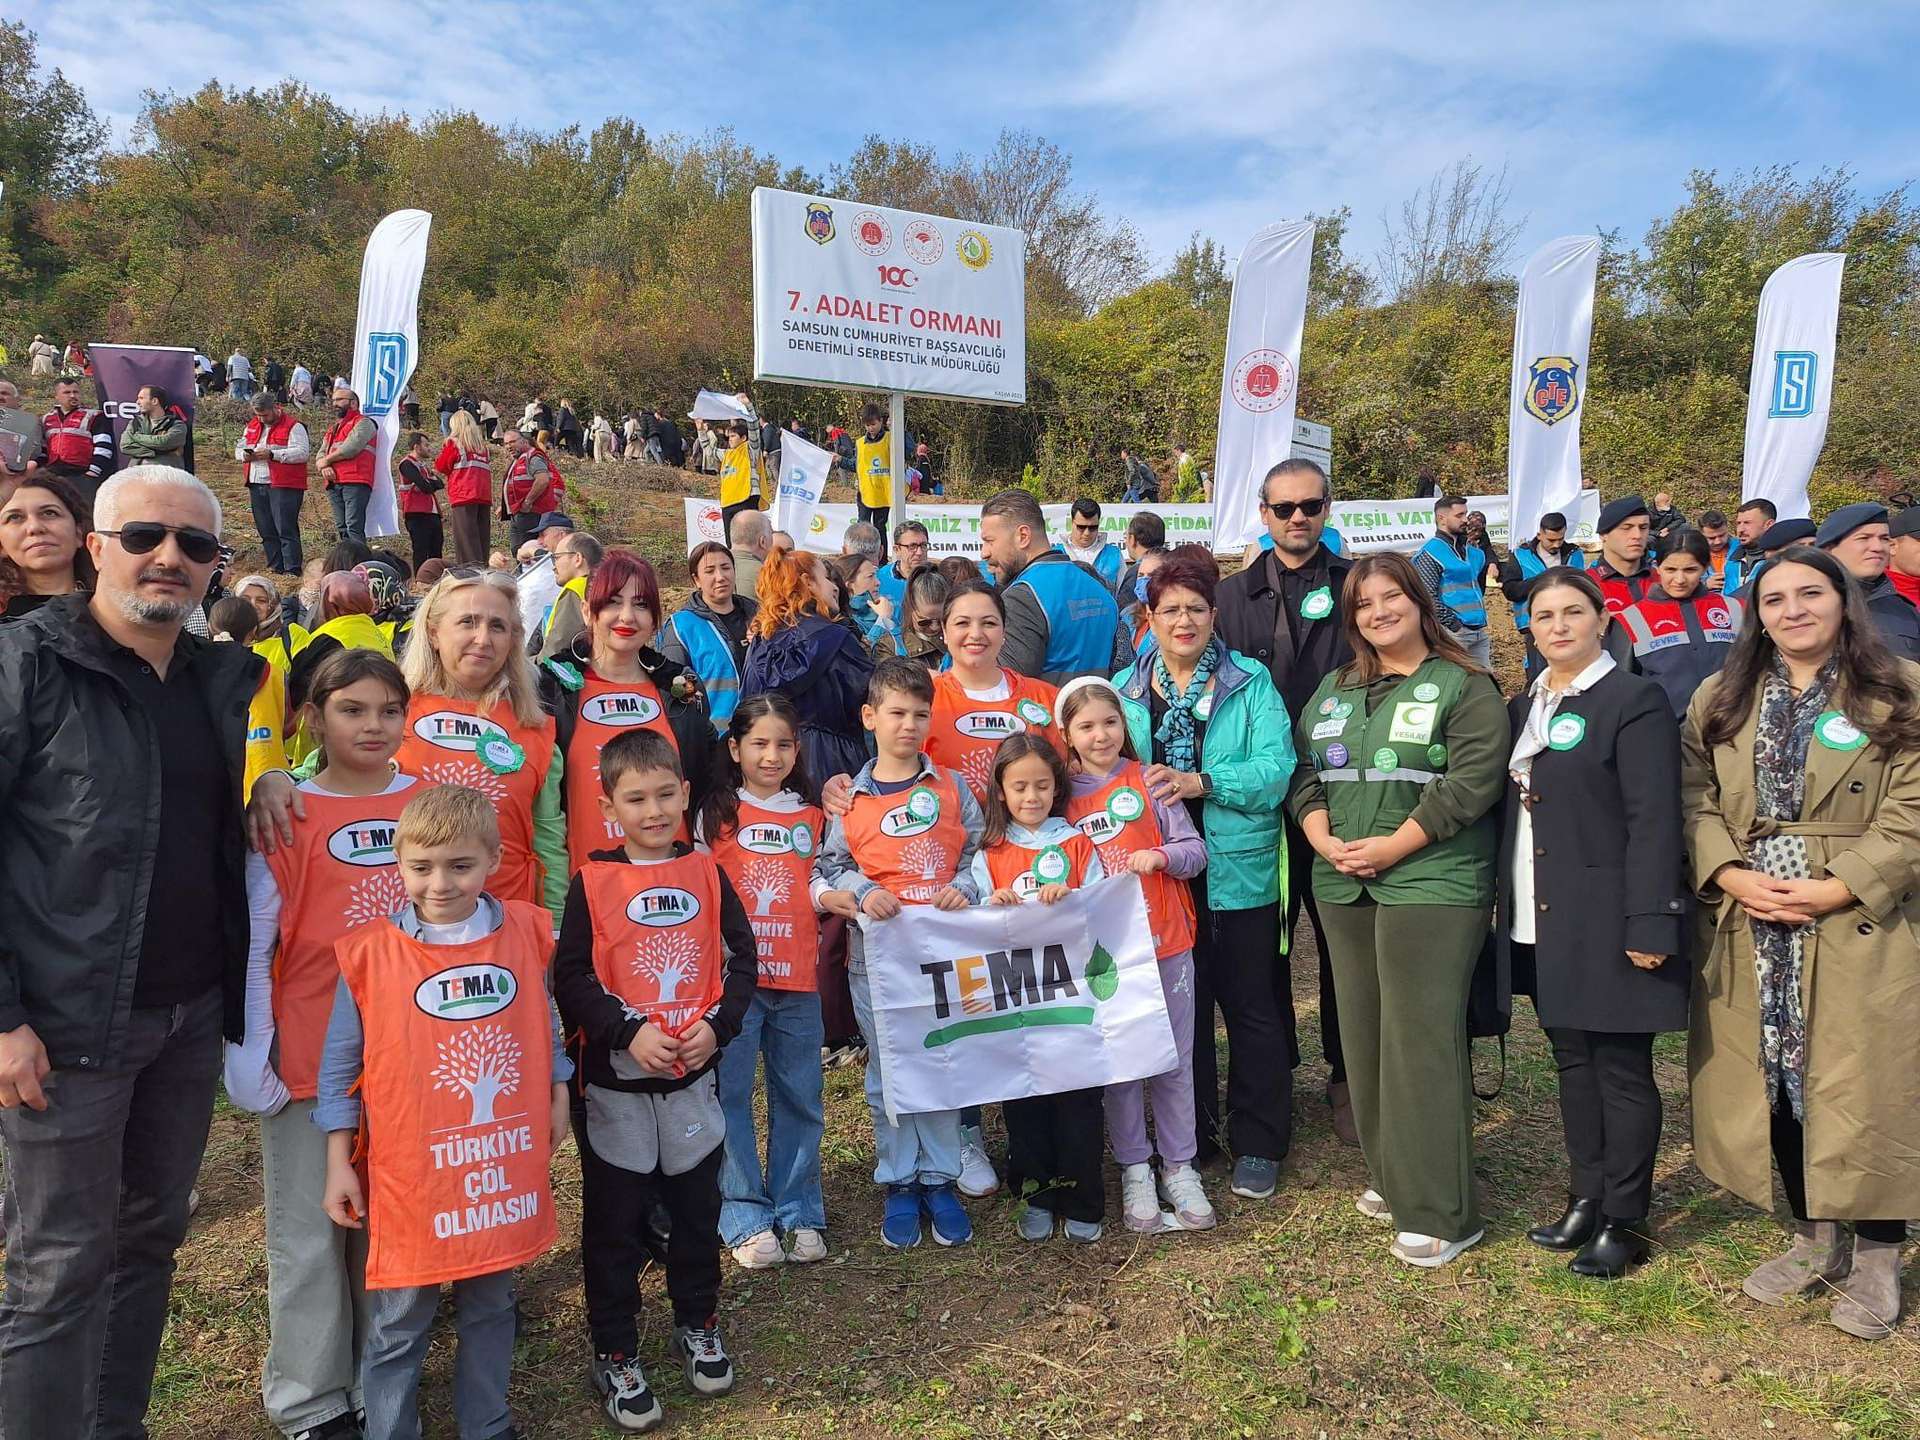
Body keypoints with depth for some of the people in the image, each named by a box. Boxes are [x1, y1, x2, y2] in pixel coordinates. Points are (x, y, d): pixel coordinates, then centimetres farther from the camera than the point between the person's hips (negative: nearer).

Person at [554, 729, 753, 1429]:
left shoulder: (707, 873, 1)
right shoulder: (593, 881, -7)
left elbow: (741, 958, 3)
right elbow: (570, 976, -10)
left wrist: (717, 1025, -11)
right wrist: (629, 1031, -20)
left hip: (694, 1076, 3)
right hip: (614, 1081, -2)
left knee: (697, 1208, 16)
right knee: (613, 1221, 9)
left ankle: (698, 1325, 37)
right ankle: (614, 1354, 25)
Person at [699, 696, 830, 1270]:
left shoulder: (814, 819, 12)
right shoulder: (718, 813, 2)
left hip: (798, 981, 3)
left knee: (799, 1098, 9)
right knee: (730, 1096, 0)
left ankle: (798, 1212, 22)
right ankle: (745, 1217, 12)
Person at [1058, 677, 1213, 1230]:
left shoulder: (1149, 781, 0)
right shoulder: (1061, 795, 3)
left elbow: (1196, 849, 0)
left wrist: (1159, 856, -18)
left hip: (1165, 941, 0)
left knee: (1174, 1060, 8)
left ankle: (1179, 1164, 23)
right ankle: (1134, 1169, 22)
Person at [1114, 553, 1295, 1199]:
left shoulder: (1251, 681, -2)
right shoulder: (1125, 688, 8)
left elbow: (1275, 766, -13)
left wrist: (1202, 782, -24)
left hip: (1238, 871, -3)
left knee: (1250, 1006, 7)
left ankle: (1258, 1144, 22)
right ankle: (1189, 1137, 31)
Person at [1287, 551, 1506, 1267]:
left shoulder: (1465, 687, -2)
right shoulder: (1334, 689, 16)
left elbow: (1471, 784, -12)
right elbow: (1305, 772, 11)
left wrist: (1391, 847, -16)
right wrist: (1327, 842, -6)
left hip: (1431, 883, -6)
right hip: (1343, 886, 6)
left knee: (1421, 1039, -7)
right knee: (1363, 1031, 11)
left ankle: (1439, 1212, 3)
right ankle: (1391, 1175, 26)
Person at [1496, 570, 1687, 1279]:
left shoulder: (1634, 700, -9)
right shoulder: (1523, 707, 13)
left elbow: (1654, 821, -14)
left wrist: (1649, 923, -18)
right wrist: (1501, 899, 10)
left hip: (1606, 922, -7)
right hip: (1541, 923, 7)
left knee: (1621, 1070, 3)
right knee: (1573, 1061, 15)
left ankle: (1623, 1221, 15)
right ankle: (1585, 1199, 28)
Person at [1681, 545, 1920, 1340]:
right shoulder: (1720, 700, 10)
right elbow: (1697, 800, 4)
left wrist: (1838, 889, -16)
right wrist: (1731, 876, -12)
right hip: (1749, 927, 4)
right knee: (1773, 1086, 10)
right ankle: (1815, 1240, 28)